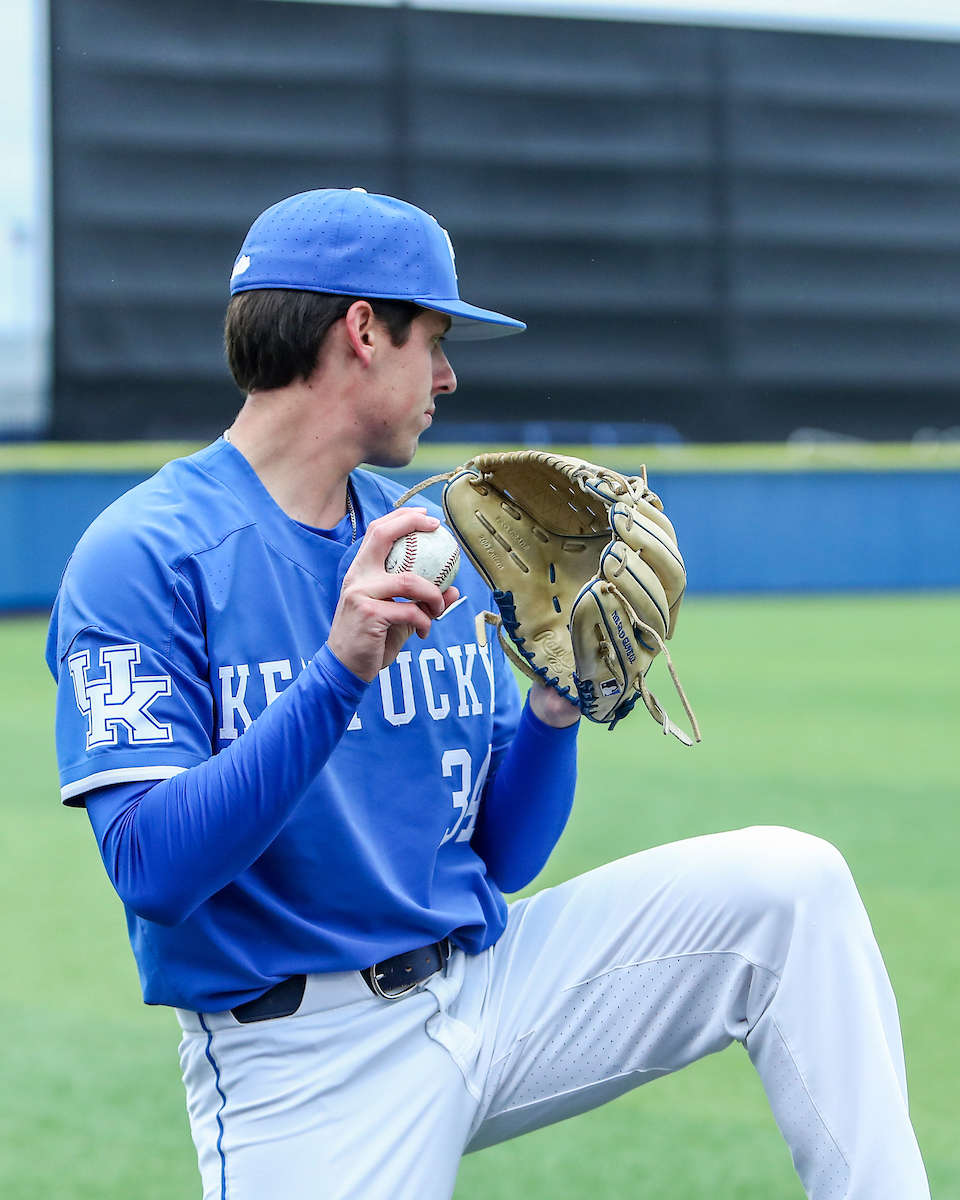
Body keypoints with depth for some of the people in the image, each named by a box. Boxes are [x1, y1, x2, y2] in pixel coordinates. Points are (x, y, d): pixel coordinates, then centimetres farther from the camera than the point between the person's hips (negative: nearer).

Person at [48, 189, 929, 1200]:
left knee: (790, 883, -5)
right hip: (302, 1060, -6)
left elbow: (500, 859, 14)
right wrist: (340, 672, -29)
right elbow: (152, 872, -22)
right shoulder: (142, 556, -10)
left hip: (486, 983, 6)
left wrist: (551, 711, -5)